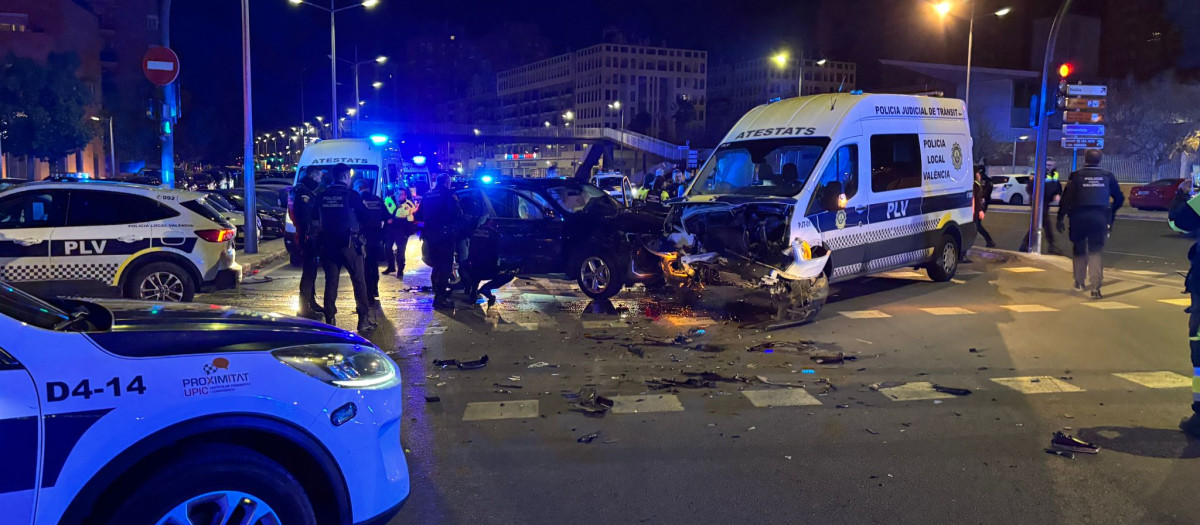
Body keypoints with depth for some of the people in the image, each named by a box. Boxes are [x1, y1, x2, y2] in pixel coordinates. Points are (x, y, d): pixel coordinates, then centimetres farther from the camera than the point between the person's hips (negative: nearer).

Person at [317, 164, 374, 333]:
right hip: (349, 243, -4)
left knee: (331, 282, 9)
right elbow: (364, 216, -4)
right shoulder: (351, 195, -10)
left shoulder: (322, 196, 3)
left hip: (328, 243, 4)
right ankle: (364, 320, 4)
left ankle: (330, 320, 10)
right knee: (358, 281, 3)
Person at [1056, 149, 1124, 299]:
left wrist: (1060, 218, -5)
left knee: (1079, 251, 16)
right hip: (1099, 219, 1)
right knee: (1095, 252, 3)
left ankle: (1079, 283, 26)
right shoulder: (1108, 177, 3)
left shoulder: (1076, 176, -5)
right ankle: (1095, 287, -10)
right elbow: (1119, 198, 9)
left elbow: (1066, 199, -10)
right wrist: (1111, 215, 23)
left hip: (1079, 218, -1)